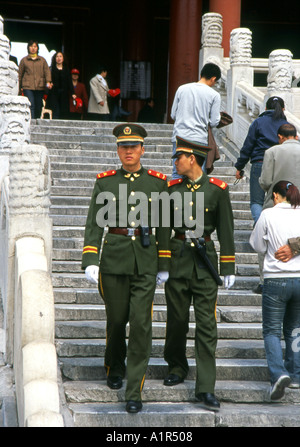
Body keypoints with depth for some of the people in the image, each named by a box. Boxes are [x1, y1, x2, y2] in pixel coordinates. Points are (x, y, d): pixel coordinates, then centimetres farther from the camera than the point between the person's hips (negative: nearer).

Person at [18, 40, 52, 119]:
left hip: (40, 87, 2)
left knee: (38, 107, 3)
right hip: (28, 87, -2)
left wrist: (48, 82, -13)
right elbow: (20, 74, 15)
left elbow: (47, 71, 5)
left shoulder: (42, 60, 16)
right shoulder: (24, 60, 12)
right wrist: (19, 88, 13)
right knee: (31, 106, -15)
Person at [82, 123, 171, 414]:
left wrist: (164, 265, 9)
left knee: (141, 323, -8)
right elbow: (94, 223, -1)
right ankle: (114, 368, 41)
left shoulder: (157, 182, 4)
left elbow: (163, 226, 9)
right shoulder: (105, 182, 3)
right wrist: (90, 261, -11)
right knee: (116, 319, 12)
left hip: (146, 261, 0)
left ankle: (134, 391, -4)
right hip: (114, 257, 1)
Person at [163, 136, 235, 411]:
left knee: (206, 324, -5)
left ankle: (205, 388, -5)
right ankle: (177, 368, 33)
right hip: (177, 259, 2)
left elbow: (226, 230, 1)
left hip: (205, 260, -2)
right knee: (177, 320, 10)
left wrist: (228, 268, -1)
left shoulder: (217, 189, -1)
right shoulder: (172, 189, 5)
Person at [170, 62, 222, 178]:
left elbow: (173, 115, 10)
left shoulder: (182, 89, 7)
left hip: (179, 137, 3)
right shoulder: (214, 95, -1)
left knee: (177, 175, 6)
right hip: (199, 140, -3)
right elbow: (214, 122, -1)